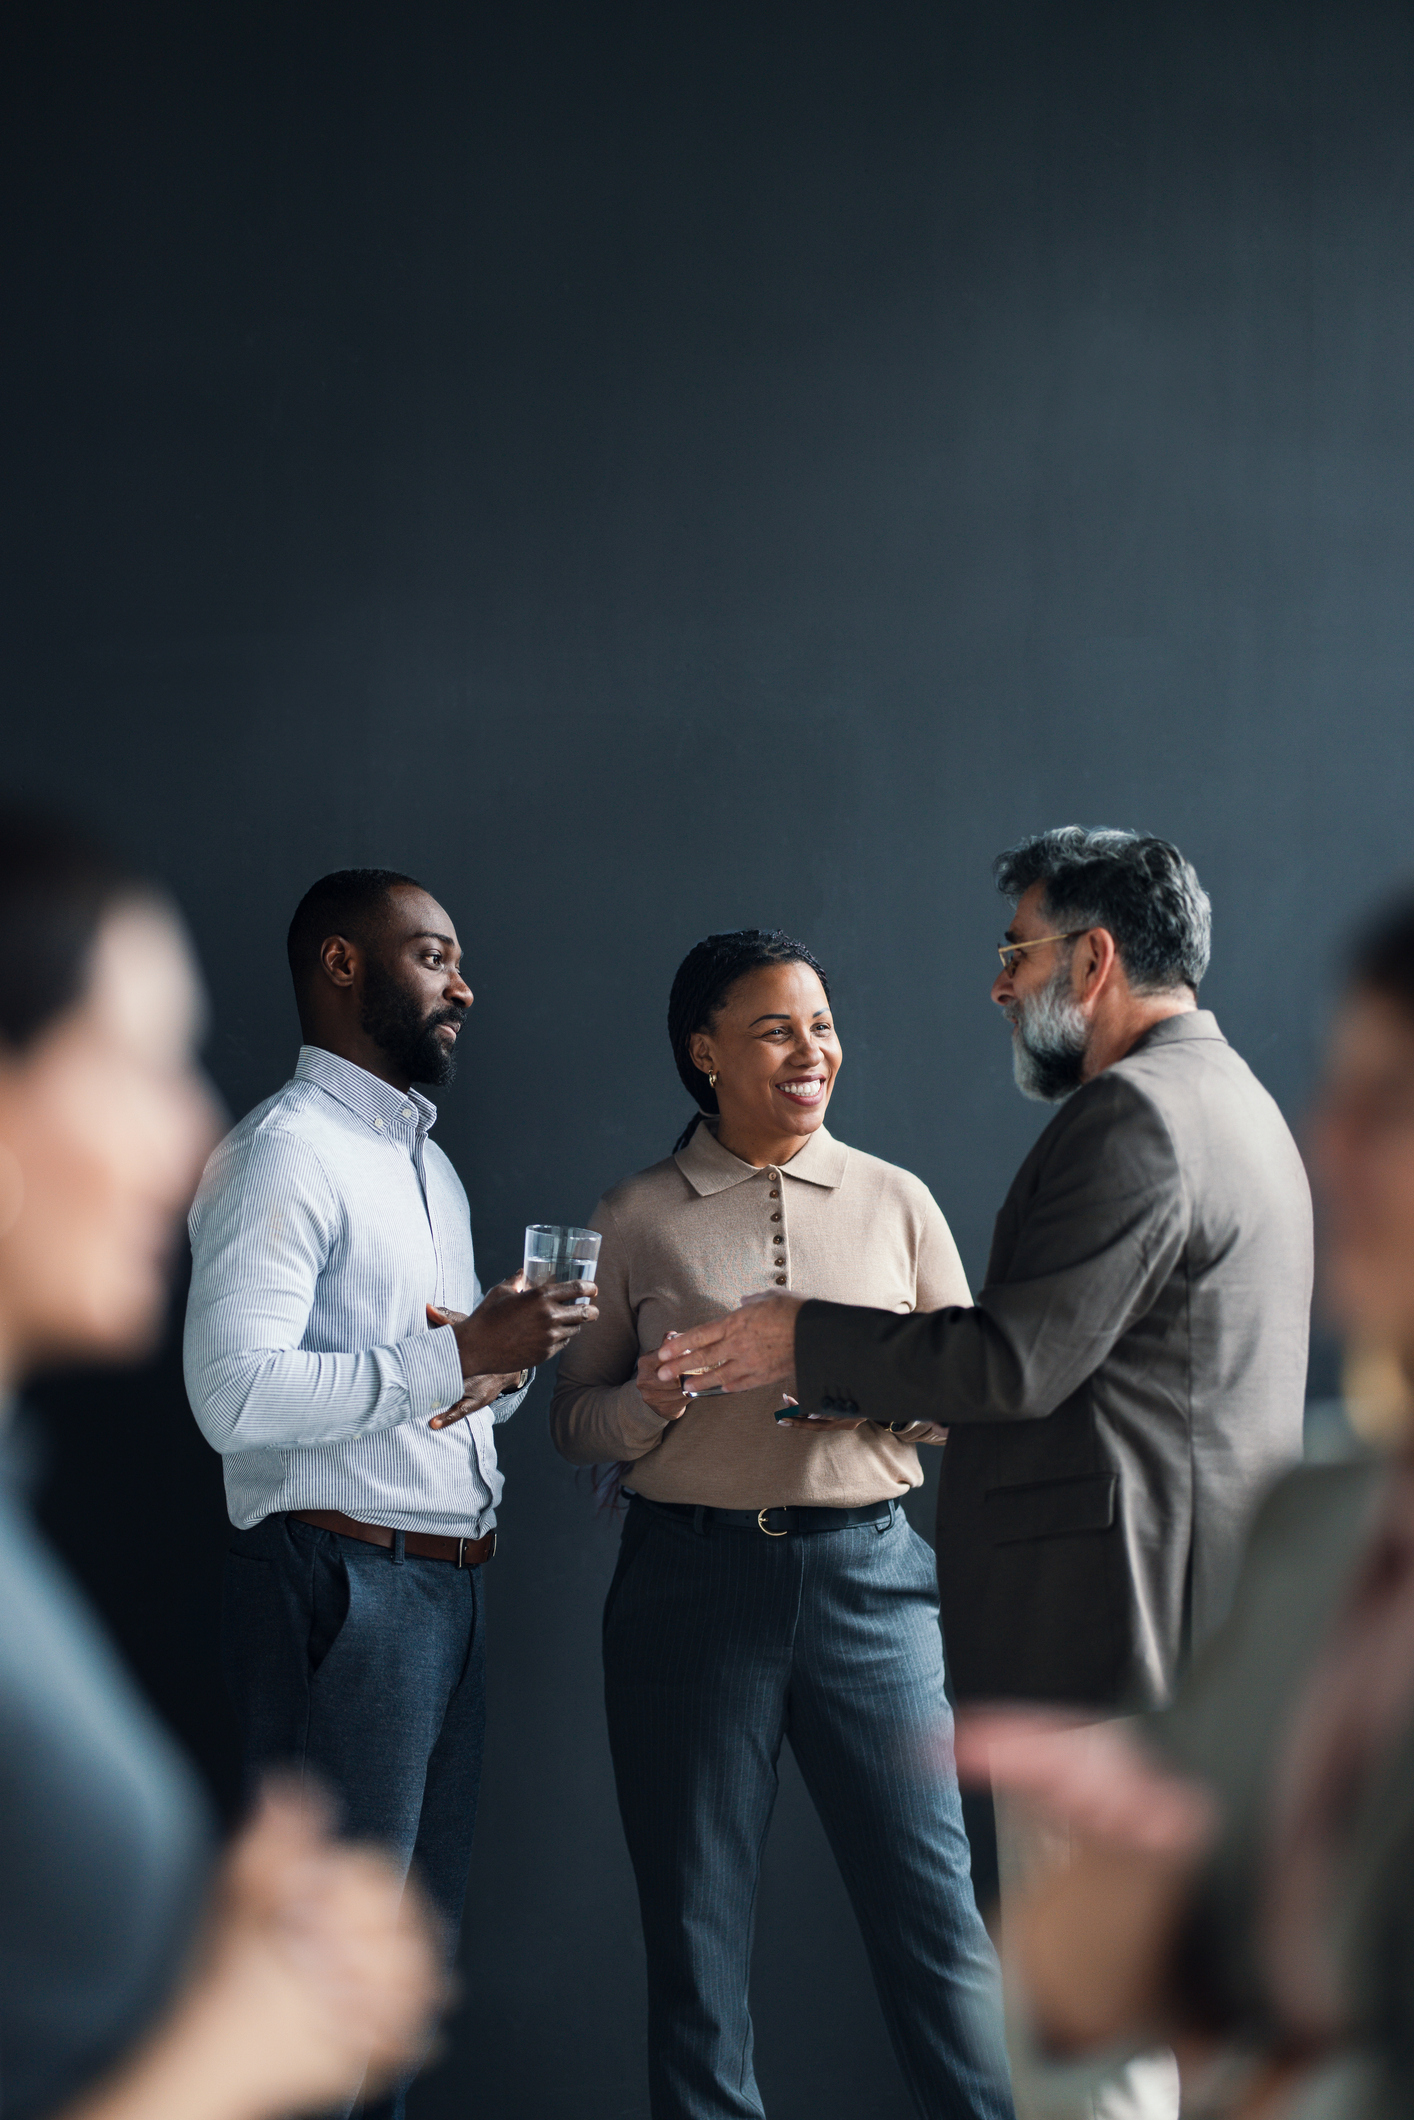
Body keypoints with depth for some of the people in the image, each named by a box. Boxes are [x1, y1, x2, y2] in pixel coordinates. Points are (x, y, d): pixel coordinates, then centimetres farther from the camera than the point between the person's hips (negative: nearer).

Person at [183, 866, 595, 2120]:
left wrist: (518, 1352, 1)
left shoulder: (428, 1165, 21)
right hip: (341, 1582, -9)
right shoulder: (287, 1152, -10)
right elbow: (235, 1393, -21)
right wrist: (461, 1355, -22)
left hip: (448, 1584, 9)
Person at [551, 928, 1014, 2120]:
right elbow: (575, 1421, 9)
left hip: (869, 1573, 0)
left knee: (934, 1908, -3)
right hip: (695, 1575, 0)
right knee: (698, 1924, 6)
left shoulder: (896, 1202, 8)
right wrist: (648, 1404, -12)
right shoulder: (637, 1220, 6)